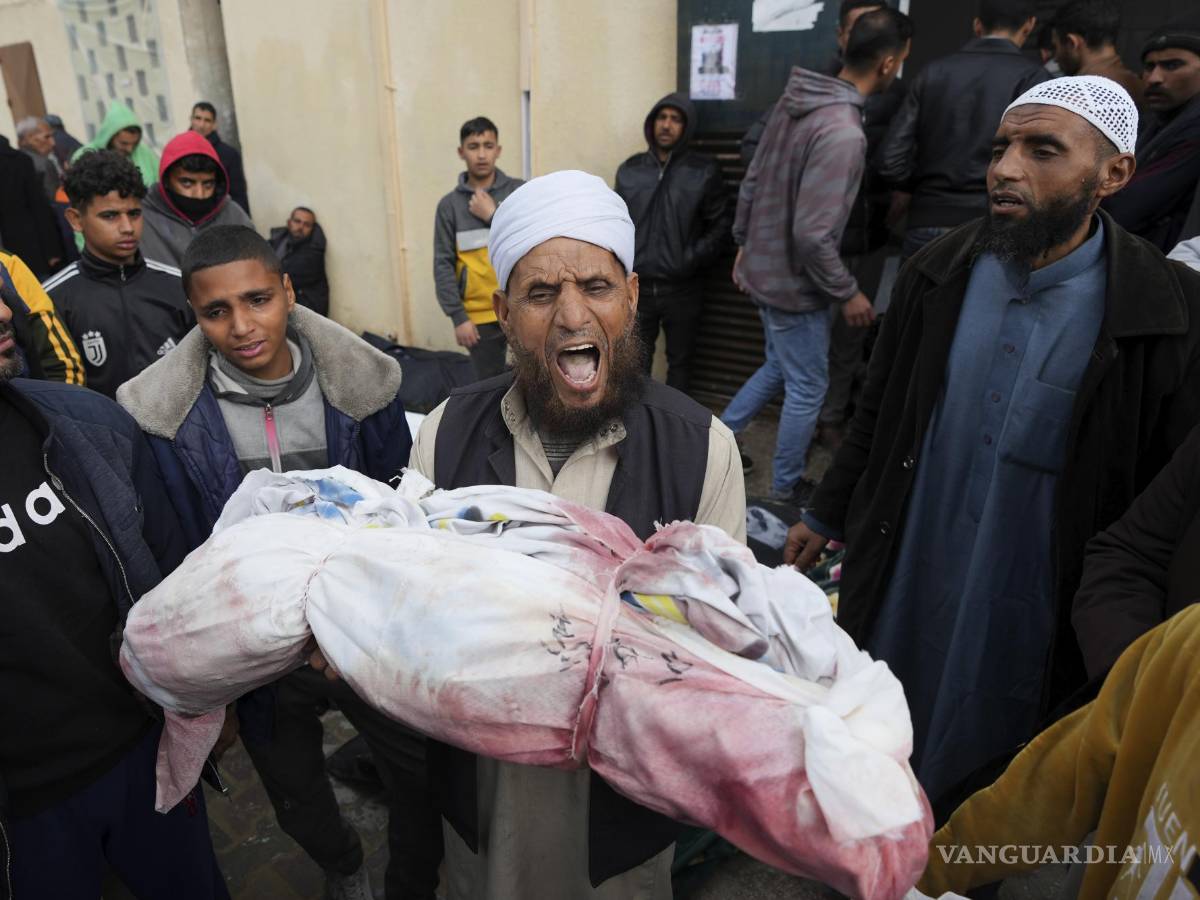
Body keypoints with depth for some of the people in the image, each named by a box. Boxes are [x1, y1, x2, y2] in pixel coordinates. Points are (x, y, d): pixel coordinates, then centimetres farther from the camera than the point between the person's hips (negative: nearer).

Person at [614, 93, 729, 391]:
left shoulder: (703, 171, -3)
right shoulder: (630, 170, 6)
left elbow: (721, 223, -3)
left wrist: (693, 259, -12)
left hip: (681, 290, -2)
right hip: (638, 288, 2)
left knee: (679, 362, 13)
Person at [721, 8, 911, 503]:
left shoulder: (792, 101, 0)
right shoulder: (844, 133, -26)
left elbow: (752, 183, 8)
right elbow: (812, 234, -28)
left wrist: (744, 243, 20)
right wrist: (848, 293, -15)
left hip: (763, 268, 8)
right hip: (794, 282, -8)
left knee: (780, 367, 27)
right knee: (807, 389, 10)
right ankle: (786, 488, 27)